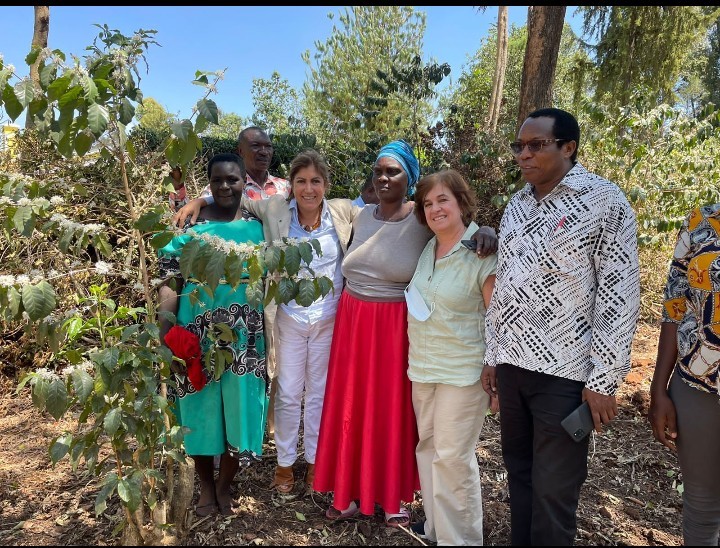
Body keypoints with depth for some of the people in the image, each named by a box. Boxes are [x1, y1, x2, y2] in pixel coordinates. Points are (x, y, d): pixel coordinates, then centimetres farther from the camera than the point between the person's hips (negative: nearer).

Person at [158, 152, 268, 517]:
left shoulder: (257, 226, 5)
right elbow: (168, 279, -5)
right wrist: (166, 330, -15)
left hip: (244, 337, 2)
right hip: (197, 334, -1)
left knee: (239, 407, 8)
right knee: (201, 406, 10)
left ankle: (224, 485, 33)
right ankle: (206, 486, 35)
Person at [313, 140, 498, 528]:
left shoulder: (426, 221, -10)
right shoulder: (361, 216, 5)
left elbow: (468, 226, -10)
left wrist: (486, 233, -33)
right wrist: (347, 313, 17)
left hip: (397, 328, -4)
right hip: (353, 323, 5)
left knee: (393, 409, 9)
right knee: (352, 407, 12)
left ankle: (393, 496, 30)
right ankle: (354, 489, 31)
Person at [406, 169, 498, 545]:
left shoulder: (484, 255, -15)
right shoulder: (426, 249, 5)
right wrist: (417, 360, 14)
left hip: (463, 372, -7)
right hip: (422, 368, 7)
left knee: (453, 457, 1)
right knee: (428, 447, 17)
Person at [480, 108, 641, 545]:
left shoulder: (605, 201, -6)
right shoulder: (516, 207, 11)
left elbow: (621, 295, -10)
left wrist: (604, 380, -12)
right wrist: (492, 355, 14)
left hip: (565, 372, -5)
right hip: (512, 365, 6)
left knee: (553, 490, 5)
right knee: (518, 473, 17)